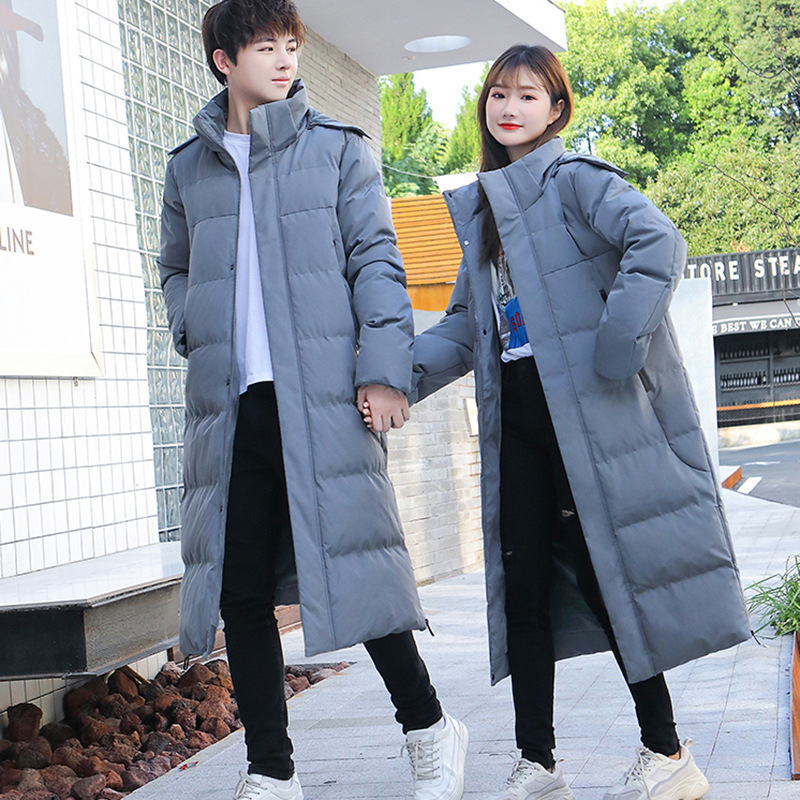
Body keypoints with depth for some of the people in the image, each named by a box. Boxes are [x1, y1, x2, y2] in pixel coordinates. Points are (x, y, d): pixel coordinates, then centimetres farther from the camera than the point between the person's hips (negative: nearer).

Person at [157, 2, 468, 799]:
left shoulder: (336, 147, 6)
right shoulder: (189, 166, 14)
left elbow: (375, 257, 2)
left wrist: (383, 368, -8)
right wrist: (198, 332, 7)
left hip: (323, 396, -3)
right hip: (228, 404, 3)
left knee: (349, 564, -3)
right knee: (241, 585, 3)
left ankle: (428, 729, 18)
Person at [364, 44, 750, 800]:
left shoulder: (575, 182, -5)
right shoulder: (482, 210, 19)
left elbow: (658, 243, -20)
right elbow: (466, 324, 19)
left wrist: (614, 351, -24)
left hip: (588, 413, -7)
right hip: (517, 419, 7)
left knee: (604, 571, -3)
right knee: (522, 583, 5)